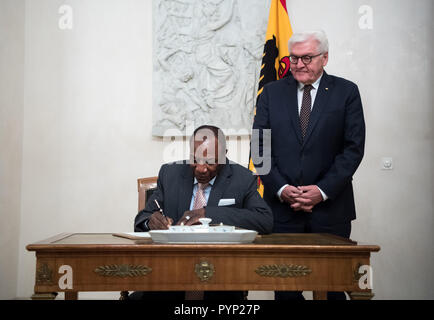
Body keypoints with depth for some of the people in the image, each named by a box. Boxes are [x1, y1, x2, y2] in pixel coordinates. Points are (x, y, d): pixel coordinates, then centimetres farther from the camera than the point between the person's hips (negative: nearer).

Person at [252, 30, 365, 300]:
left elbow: (354, 147, -1)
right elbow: (261, 146, 5)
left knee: (332, 287, 5)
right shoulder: (272, 92, 9)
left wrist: (323, 191, -10)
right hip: (282, 206, 1)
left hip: (330, 208, -1)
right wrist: (281, 189, -8)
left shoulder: (346, 92, 4)